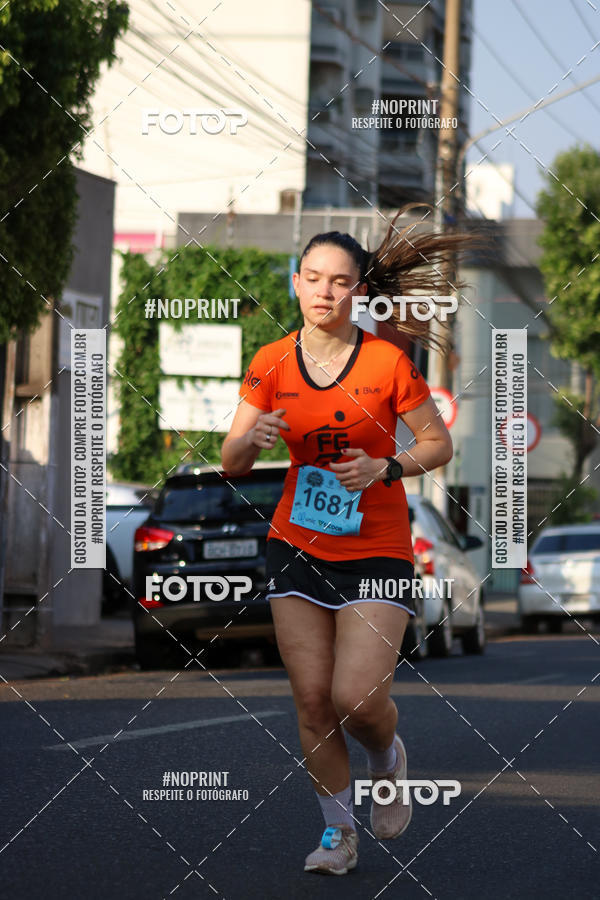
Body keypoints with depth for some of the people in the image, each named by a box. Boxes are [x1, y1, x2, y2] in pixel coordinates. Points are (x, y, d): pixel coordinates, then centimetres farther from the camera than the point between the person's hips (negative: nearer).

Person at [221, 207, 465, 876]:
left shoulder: (387, 363, -9)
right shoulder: (271, 363, -1)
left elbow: (440, 444, 0)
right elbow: (231, 463, 0)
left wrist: (387, 467, -19)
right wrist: (252, 439, -23)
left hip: (377, 550, -3)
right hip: (298, 547, 3)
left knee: (356, 697, -14)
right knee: (311, 699, 1)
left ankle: (388, 757, 21)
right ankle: (338, 832, 17)